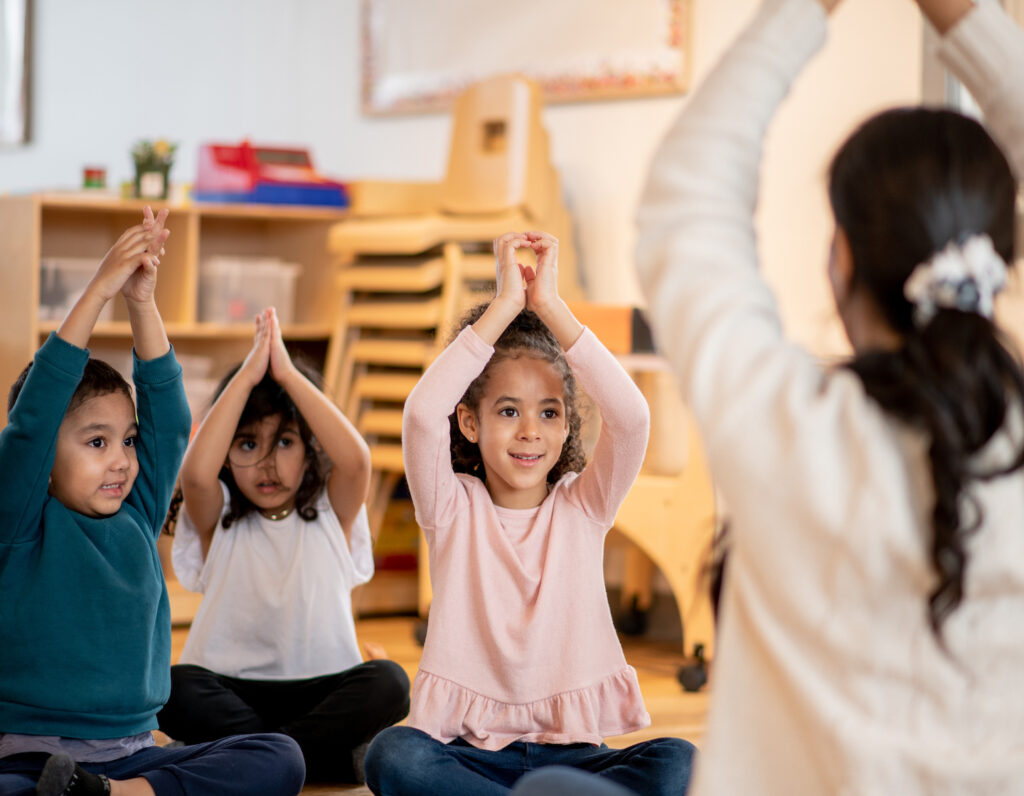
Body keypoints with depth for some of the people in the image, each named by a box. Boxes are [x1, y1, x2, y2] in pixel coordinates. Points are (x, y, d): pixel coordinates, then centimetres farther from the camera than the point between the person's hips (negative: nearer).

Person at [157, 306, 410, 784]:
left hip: (321, 688, 0)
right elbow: (196, 473, -18)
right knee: (173, 688, -32)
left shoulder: (331, 514, 7)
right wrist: (246, 375, -14)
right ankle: (335, 757, -28)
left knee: (388, 683, -29)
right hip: (231, 688, 0)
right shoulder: (217, 521, 6)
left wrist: (287, 373, -14)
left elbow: (355, 460, -16)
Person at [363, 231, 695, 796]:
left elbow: (631, 418, -13)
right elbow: (422, 415, -17)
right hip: (469, 746, -1)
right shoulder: (453, 508, 4)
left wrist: (549, 305, -12)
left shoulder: (583, 507, 7)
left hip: (571, 750, 1)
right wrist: (504, 305, -14)